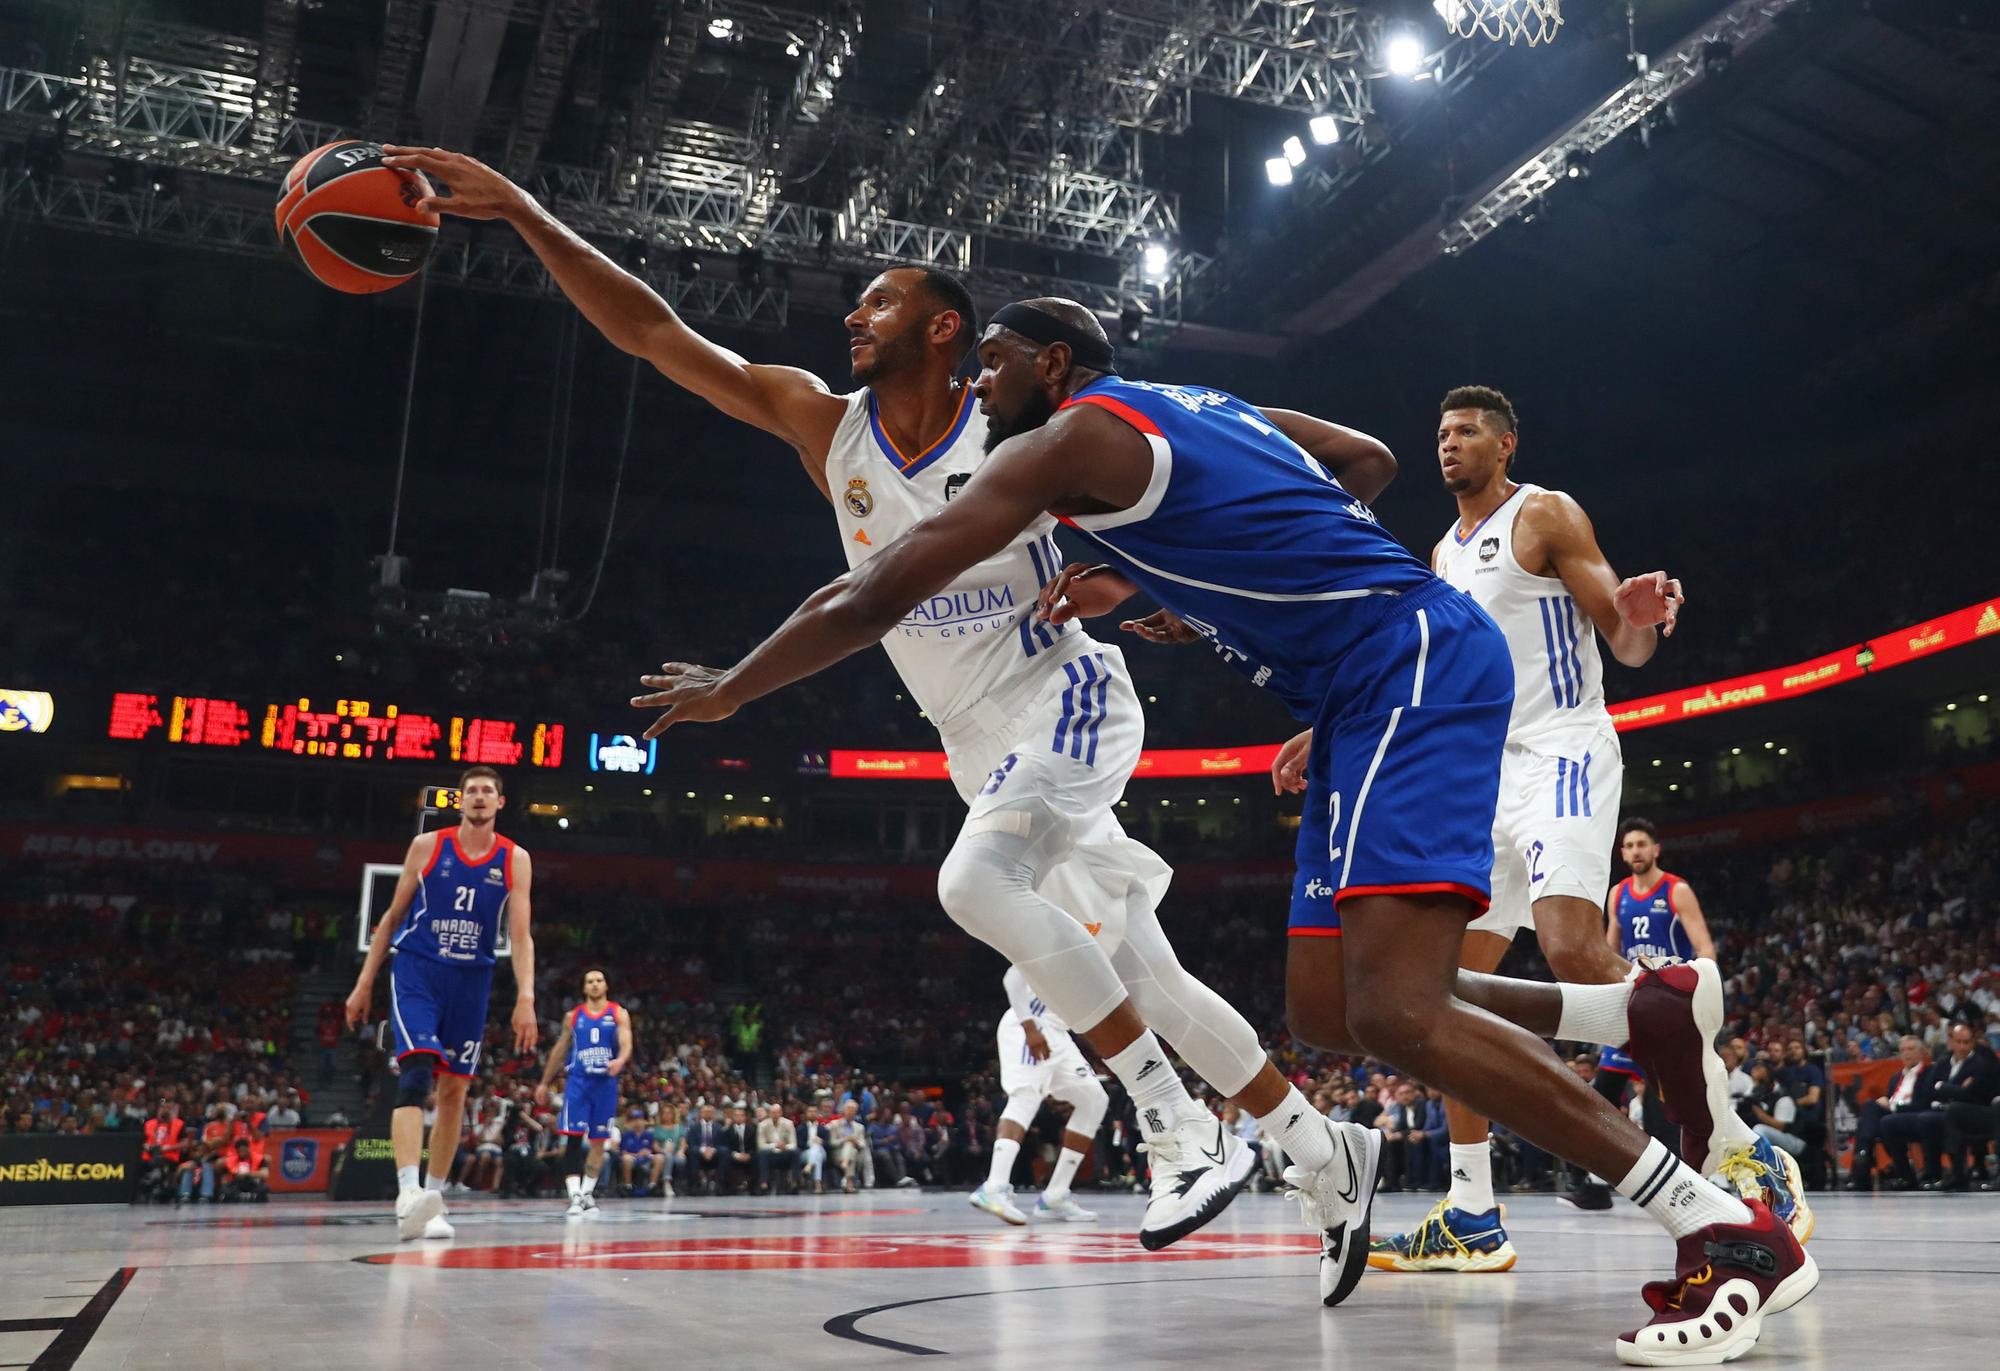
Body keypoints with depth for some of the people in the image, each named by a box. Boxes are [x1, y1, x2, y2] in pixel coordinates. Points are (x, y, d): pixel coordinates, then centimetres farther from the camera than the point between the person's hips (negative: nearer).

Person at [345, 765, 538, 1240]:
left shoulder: (515, 859, 1)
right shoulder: (427, 845, 0)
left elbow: (520, 935, -4)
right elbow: (393, 917, 7)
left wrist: (525, 998, -16)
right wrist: (364, 982, 5)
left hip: (471, 981, 3)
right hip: (417, 971, -3)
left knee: (454, 1090, 7)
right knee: (416, 1071, -22)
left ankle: (433, 1198, 18)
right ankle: (407, 1194, -33)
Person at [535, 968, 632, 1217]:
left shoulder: (619, 1014, 4)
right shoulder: (573, 1016, 9)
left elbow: (626, 1045, -9)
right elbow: (559, 1051, 16)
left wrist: (620, 1061, -31)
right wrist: (544, 1083, 16)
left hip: (606, 1082, 0)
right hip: (578, 1081, 0)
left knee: (599, 1142, 7)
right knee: (574, 1138, -13)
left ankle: (587, 1192, 19)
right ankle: (575, 1196, -19)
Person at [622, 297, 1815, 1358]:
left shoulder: (1066, 439, -3)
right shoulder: (1206, 409, 23)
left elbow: (874, 597, -7)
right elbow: (1370, 465, 35)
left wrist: (727, 689, 10)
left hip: (1413, 665, -9)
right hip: (1387, 683, 9)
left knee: (1395, 1013, -20)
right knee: (1329, 1008, 9)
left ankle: (1730, 1234, -15)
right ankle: (1650, 1009, 13)